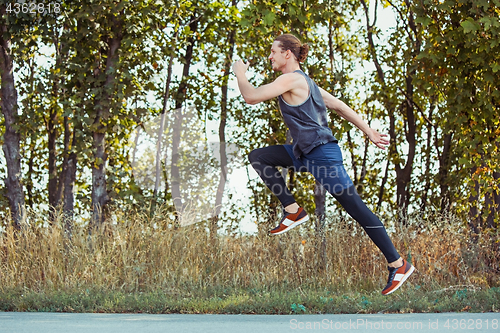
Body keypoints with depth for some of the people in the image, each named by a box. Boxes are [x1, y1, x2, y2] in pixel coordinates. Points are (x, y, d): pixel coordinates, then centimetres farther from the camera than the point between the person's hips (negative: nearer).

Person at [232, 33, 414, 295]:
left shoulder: (291, 79, -14)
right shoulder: (303, 81, 16)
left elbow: (251, 97, -18)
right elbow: (339, 106, 17)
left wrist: (240, 74, 1)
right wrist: (369, 132, 19)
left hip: (321, 153, -10)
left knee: (357, 209, -6)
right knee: (258, 157, 7)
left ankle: (398, 265, -1)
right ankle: (293, 211, 5)